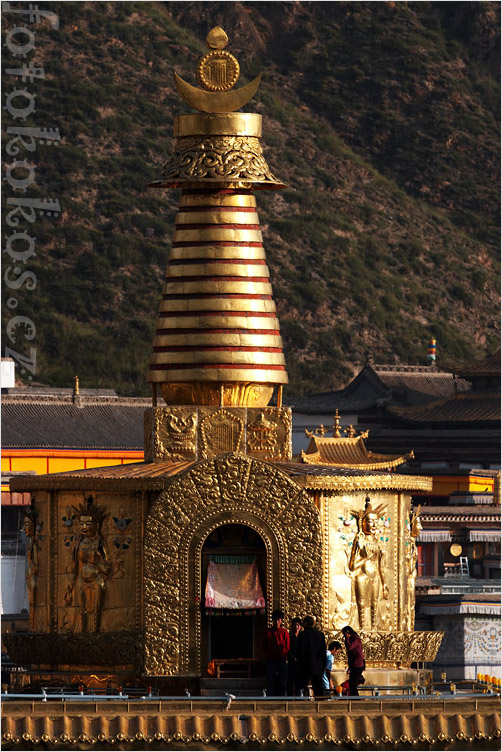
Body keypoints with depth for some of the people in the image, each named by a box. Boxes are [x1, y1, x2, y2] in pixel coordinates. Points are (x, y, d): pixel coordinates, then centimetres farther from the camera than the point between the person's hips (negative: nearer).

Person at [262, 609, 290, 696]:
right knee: (270, 684, -3)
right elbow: (264, 648, 9)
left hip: (282, 661, 0)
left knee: (281, 684, 1)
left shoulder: (285, 632, 5)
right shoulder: (268, 632, 5)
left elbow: (287, 648, 7)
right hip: (270, 661, 0)